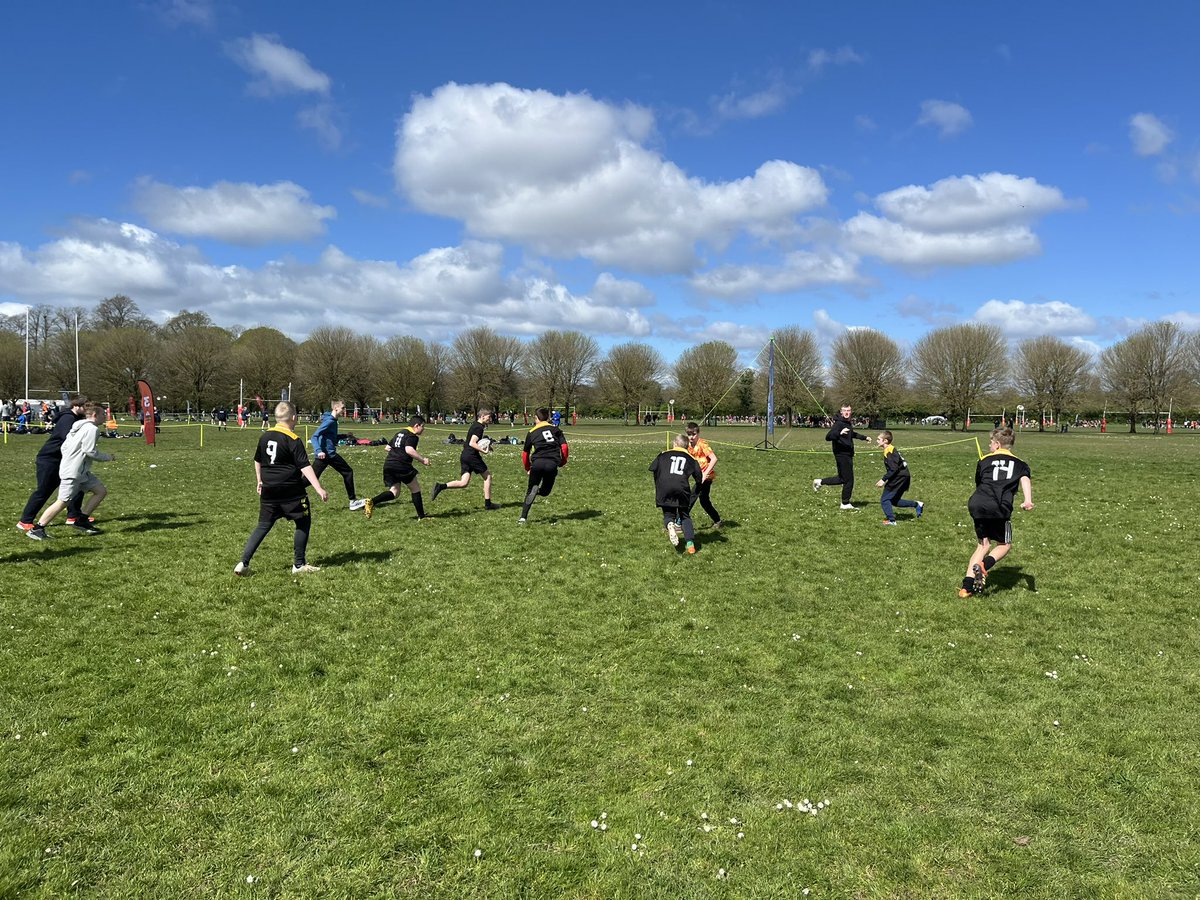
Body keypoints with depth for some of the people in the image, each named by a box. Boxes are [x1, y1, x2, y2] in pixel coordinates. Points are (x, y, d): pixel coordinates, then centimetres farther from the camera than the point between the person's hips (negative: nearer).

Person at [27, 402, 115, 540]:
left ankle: (82, 521, 13)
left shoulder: (79, 427, 15)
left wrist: (67, 461, 23)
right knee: (63, 502, -8)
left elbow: (64, 446, 16)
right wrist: (108, 457, -6)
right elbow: (90, 451, -19)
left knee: (101, 491, 10)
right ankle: (36, 529, -2)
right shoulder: (92, 428, -13)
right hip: (72, 473, -10)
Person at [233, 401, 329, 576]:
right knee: (303, 523, 10)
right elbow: (305, 467, -17)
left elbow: (257, 461, 21)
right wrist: (319, 489, -19)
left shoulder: (265, 436, 9)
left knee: (263, 526, 14)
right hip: (291, 491, -6)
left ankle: (243, 564, 5)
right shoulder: (293, 440, -11)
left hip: (268, 490, 6)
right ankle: (299, 565, 11)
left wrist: (260, 481, 35)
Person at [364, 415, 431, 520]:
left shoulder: (400, 433, 23)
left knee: (394, 492, 9)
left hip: (388, 465, 8)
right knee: (415, 488, 6)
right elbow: (409, 450, -23)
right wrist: (422, 460, -15)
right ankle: (421, 516, 9)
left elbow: (388, 447, 27)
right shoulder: (413, 436, -5)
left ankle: (371, 502, -12)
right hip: (401, 465, -8)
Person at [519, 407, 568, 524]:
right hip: (552, 464, 0)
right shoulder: (555, 429, 15)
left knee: (530, 491, 15)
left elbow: (525, 453, 18)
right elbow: (565, 447, 5)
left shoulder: (531, 432, 14)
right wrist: (563, 462, 20)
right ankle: (538, 491, -14)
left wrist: (527, 468, 33)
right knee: (545, 491, 21)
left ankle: (523, 518, 2)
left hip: (537, 463, 0)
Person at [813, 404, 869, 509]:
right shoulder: (839, 423, -18)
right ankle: (845, 504, 11)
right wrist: (840, 433, -43)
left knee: (843, 478, 17)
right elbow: (828, 437, -28)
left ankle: (820, 482, 25)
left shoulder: (849, 423, 11)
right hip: (842, 454, -9)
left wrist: (864, 437, 39)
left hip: (848, 454, 9)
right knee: (849, 480, -1)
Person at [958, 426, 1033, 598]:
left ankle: (967, 586, 5)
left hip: (976, 505, 2)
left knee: (983, 544, 16)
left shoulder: (985, 460, 21)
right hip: (1000, 508, -2)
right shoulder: (1020, 464, 19)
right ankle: (984, 565, -14)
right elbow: (1025, 479, -1)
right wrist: (1028, 500, -19)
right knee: (1004, 545, 17)